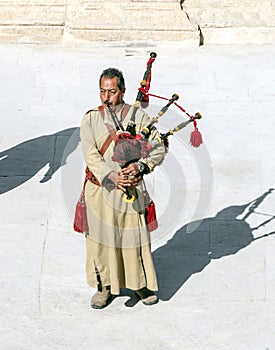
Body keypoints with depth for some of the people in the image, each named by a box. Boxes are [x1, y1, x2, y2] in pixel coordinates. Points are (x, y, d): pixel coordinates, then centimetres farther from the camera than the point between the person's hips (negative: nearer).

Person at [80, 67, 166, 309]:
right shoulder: (91, 119, 1)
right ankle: (105, 286, 23)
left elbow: (159, 148, -3)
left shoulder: (138, 116, 0)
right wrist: (112, 176, -25)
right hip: (100, 189, 1)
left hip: (131, 189, -1)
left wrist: (140, 166, -21)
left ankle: (141, 283, 27)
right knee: (101, 237, 7)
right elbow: (91, 156, -10)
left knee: (135, 236, 8)